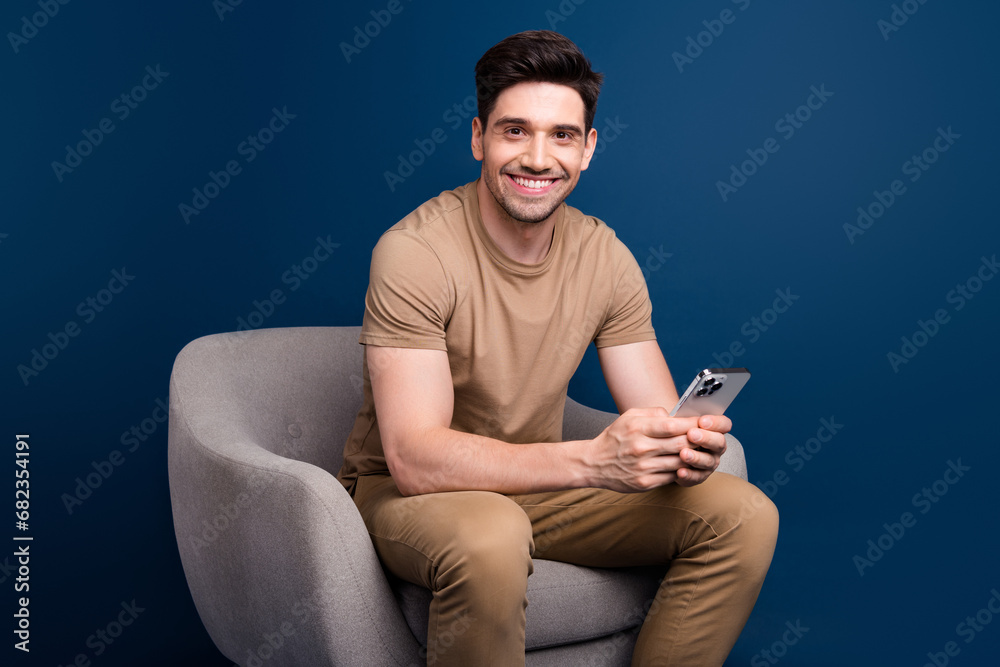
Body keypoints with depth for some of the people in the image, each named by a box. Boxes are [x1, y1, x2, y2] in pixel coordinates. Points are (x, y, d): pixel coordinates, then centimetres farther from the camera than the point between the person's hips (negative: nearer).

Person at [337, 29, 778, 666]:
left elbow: (660, 417, -3)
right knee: (489, 539, -40)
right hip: (406, 492, -5)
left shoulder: (605, 257, -4)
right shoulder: (414, 252, -22)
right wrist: (593, 459, -40)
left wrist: (685, 450, -29)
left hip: (536, 486, 6)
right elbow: (415, 458, -29)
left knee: (745, 515, -8)